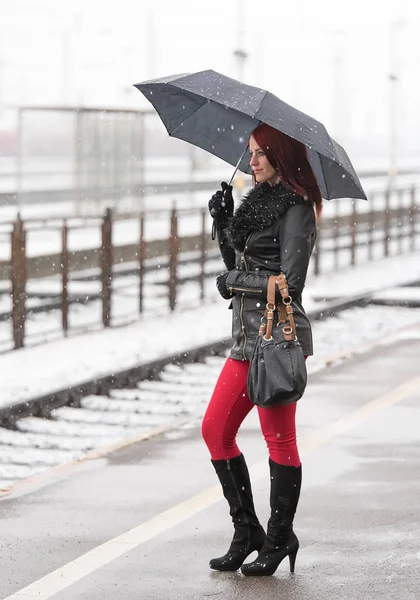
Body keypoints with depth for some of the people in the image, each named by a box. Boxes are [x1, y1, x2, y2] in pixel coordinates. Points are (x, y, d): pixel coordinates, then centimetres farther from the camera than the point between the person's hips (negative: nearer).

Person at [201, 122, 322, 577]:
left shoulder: (295, 210, -10)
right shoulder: (259, 200, 16)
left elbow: (290, 282, -17)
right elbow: (238, 263, 22)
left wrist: (234, 282, -7)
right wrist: (223, 222, 7)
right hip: (247, 335, 9)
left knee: (278, 438, -2)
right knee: (215, 430, 8)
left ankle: (279, 539, 8)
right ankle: (247, 532, 16)